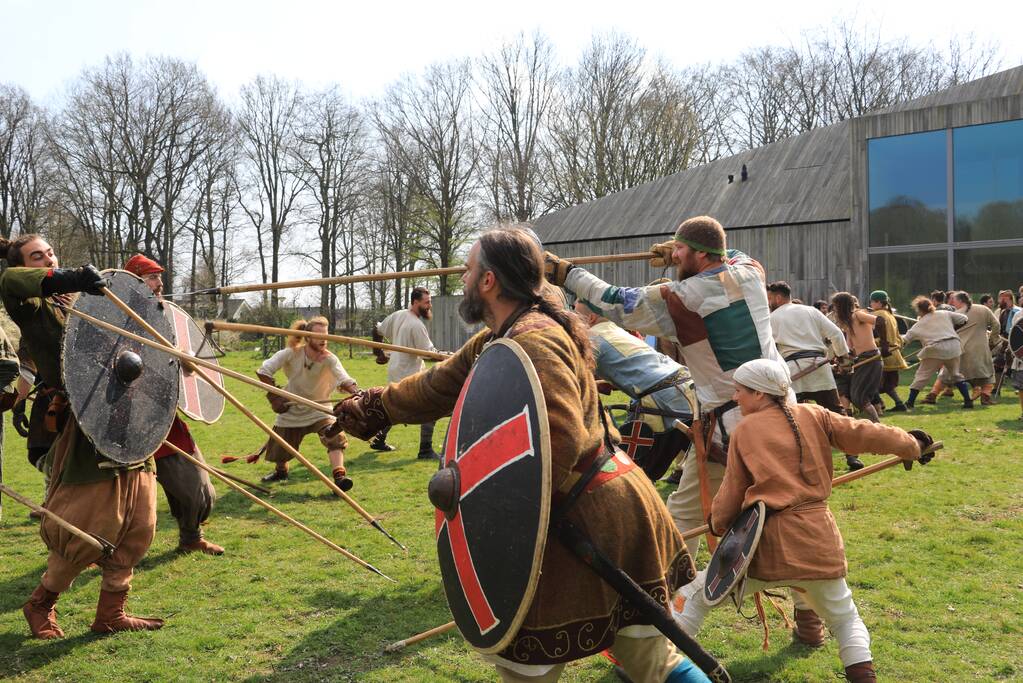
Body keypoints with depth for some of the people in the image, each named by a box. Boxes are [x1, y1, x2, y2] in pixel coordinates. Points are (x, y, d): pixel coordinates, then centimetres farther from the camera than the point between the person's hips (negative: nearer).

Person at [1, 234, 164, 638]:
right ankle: (40, 605, 22)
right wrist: (69, 279, -36)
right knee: (90, 530, -3)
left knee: (137, 526, 9)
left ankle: (110, 613, 22)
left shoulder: (81, 301, 19)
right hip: (83, 426, -7)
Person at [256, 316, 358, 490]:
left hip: (319, 410, -1)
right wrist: (274, 397, -20)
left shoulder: (330, 359, -20)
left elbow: (344, 379, -36)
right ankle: (280, 471, 46)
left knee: (335, 437, -27)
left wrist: (355, 391, -57)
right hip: (292, 409, 1)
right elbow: (263, 371, -16)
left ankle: (339, 476, -34)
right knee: (279, 449, 13)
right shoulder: (292, 353, -18)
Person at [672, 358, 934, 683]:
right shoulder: (812, 415, 6)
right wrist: (912, 445, 23)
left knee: (696, 597, 12)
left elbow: (732, 489, 6)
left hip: (768, 542, -2)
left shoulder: (744, 430, 2)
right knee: (844, 617, 24)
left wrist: (718, 522, 25)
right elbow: (864, 434, 6)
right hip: (819, 540, 3)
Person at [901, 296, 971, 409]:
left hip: (936, 349, -4)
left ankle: (910, 402, 1)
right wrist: (952, 328, 25)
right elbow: (963, 319, 15)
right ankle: (968, 400, 15)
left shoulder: (920, 323, 8)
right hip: (953, 347, 4)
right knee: (955, 375, 20)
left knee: (922, 376, 4)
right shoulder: (945, 314, 14)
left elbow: (907, 337, 7)